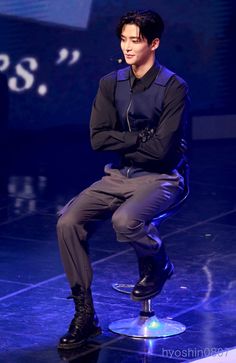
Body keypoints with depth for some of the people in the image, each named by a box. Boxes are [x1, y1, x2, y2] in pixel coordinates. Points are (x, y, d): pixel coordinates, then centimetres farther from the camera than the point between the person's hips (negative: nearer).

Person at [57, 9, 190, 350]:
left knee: (124, 221, -35)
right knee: (68, 221, -17)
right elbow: (98, 138, -5)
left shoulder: (173, 88, -13)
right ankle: (84, 314, -9)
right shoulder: (111, 84, 3)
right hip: (118, 177, 5)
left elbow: (162, 149, -18)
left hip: (160, 178, -5)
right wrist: (144, 137, -12)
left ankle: (158, 265, 1)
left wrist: (121, 143, -8)